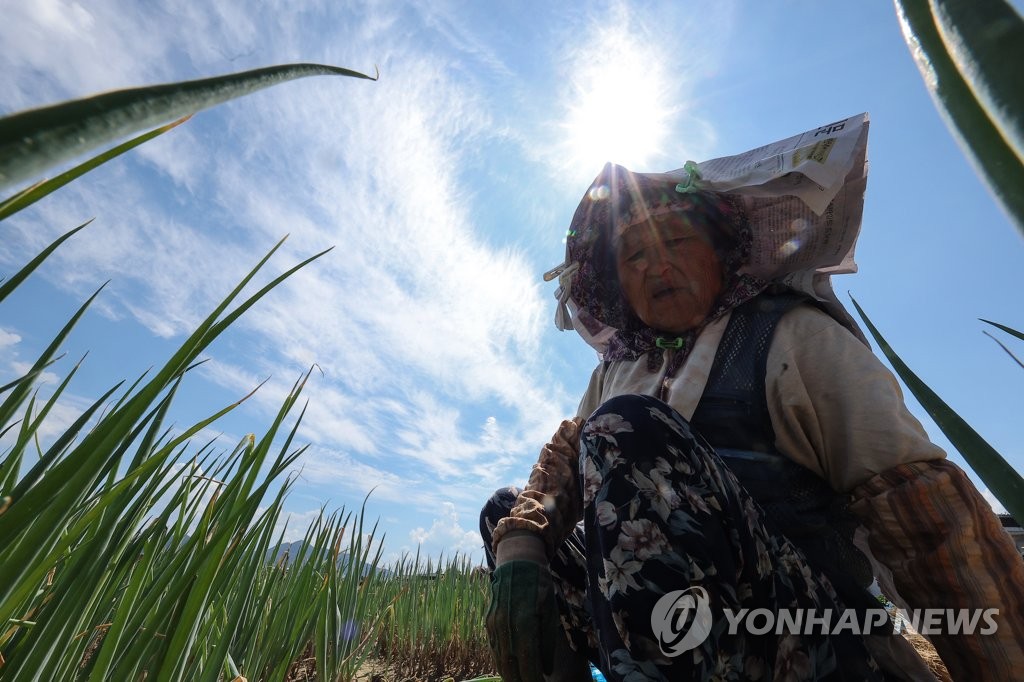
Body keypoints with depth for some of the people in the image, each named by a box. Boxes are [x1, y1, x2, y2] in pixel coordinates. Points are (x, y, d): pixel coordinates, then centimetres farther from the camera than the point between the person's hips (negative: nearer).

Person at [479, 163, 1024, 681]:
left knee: (623, 429, -25)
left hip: (802, 638, -5)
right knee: (507, 511, 6)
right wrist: (517, 547, -11)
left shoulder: (791, 335, -1)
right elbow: (566, 455, 6)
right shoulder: (617, 369, 14)